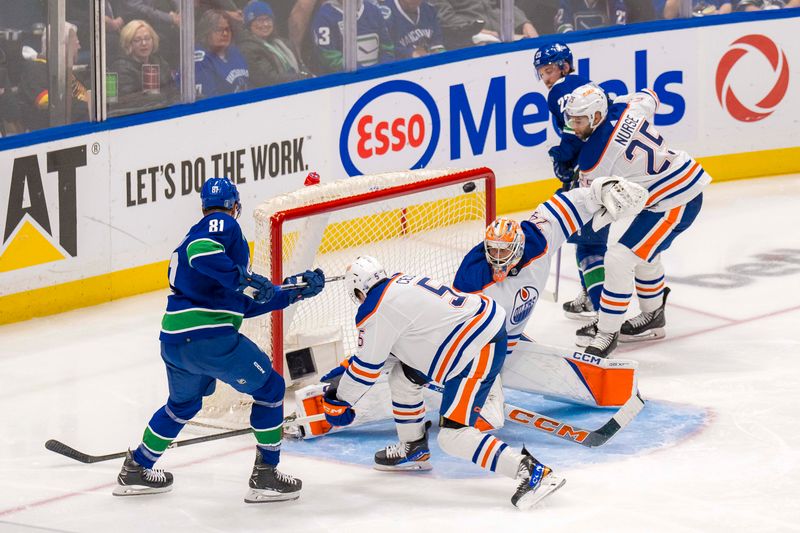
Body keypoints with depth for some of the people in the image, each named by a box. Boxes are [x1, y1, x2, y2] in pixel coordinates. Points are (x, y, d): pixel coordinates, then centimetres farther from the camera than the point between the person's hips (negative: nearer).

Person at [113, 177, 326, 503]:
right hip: (209, 338, -9)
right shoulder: (224, 225, 0)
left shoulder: (198, 231, 27)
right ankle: (265, 476, 8)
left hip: (173, 341, 9)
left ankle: (135, 469, 41)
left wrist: (296, 291, 28)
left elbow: (244, 303, 27)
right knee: (269, 388, 9)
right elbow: (200, 251, -24)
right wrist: (243, 278, -21)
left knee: (183, 403, 32)